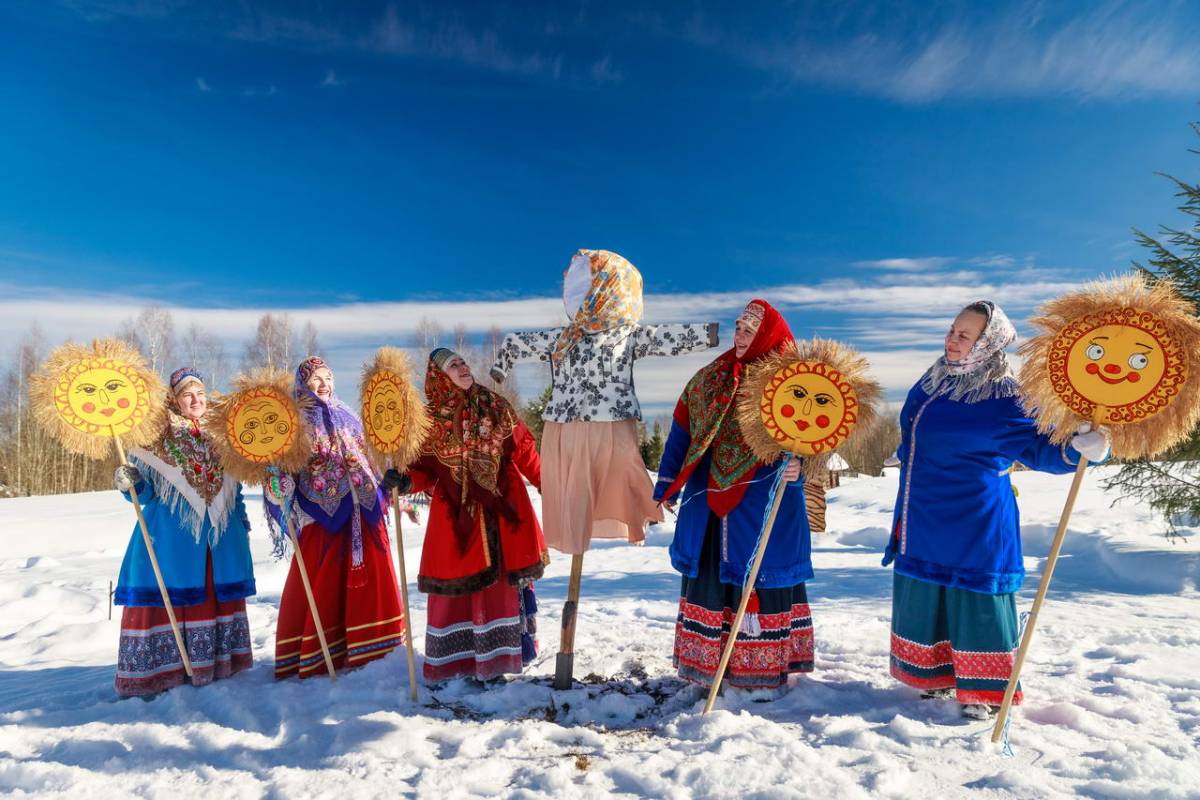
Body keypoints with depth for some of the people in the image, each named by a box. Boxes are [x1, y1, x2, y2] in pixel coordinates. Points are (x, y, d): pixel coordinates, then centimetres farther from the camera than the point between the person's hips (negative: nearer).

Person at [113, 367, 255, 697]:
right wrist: (129, 484, -24)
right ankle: (164, 670, 9)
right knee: (170, 594, -2)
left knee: (218, 594, 9)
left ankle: (218, 663, 21)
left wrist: (242, 521, 16)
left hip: (220, 533, 4)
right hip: (172, 534, -4)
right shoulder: (156, 437, -3)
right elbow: (144, 492, -3)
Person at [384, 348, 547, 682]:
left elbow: (525, 452, 6)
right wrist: (406, 481, -20)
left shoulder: (496, 407, 5)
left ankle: (503, 651, 22)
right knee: (457, 584, 3)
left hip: (503, 509, 1)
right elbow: (426, 469, 1)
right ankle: (458, 657, 18)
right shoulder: (431, 419, 1)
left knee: (507, 576, 6)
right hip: (455, 515, -1)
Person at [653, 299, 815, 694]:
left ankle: (762, 666, 22)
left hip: (765, 507, -5)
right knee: (707, 574, 12)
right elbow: (682, 433, 10)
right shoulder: (711, 378, 7)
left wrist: (796, 469, -31)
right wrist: (666, 489, 10)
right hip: (710, 503, 5)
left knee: (760, 577, 4)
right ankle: (704, 662, 28)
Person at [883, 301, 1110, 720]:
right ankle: (940, 674, 33)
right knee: (926, 595, 15)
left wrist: (1077, 447, -31)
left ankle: (985, 690, 20)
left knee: (974, 596, 2)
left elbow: (1037, 448, -12)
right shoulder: (933, 380, 8)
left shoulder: (1002, 397, -14)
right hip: (924, 519, 7)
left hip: (973, 522, -7)